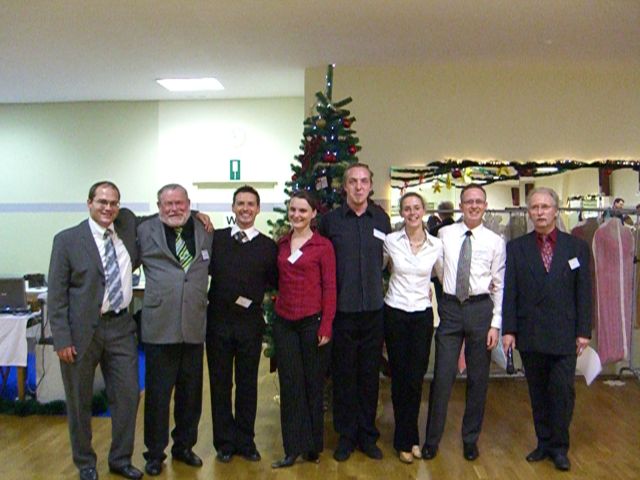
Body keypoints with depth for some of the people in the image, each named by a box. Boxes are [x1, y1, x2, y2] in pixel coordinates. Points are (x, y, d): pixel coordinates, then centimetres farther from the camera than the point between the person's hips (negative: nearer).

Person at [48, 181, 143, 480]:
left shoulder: (128, 229, 5)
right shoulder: (67, 240, -5)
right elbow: (56, 294, -6)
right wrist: (62, 340, -12)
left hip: (120, 326, 4)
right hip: (82, 330, -3)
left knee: (128, 395, 7)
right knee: (80, 401, 9)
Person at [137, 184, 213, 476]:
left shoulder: (205, 231, 9)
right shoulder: (145, 232, 1)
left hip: (194, 326, 3)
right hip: (160, 327, -3)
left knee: (191, 393, 14)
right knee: (157, 394, 6)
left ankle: (184, 446, 31)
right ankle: (155, 452, 22)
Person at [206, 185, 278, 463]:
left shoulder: (268, 246, 2)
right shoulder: (215, 238, 4)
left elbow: (276, 283, 4)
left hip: (250, 323, 0)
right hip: (218, 320, 0)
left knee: (248, 384, 10)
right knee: (220, 384, 9)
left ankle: (245, 441, 24)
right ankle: (225, 442, 22)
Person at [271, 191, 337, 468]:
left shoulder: (323, 246, -4)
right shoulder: (281, 243, 8)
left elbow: (329, 288, -5)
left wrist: (326, 327, -10)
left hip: (311, 320, -3)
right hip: (284, 321, 4)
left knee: (312, 383, 7)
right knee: (289, 384, 6)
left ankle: (313, 446, 21)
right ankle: (294, 448, 14)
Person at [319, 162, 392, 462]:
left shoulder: (382, 219, 6)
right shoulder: (330, 221, 0)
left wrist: (380, 290, 11)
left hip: (374, 310, 2)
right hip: (342, 310, -2)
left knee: (370, 375, 10)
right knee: (344, 375, 7)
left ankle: (367, 435, 24)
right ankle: (346, 435, 21)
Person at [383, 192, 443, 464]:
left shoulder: (437, 245, -1)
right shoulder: (390, 241, -5)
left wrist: (430, 290, 7)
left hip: (422, 315, 1)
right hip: (395, 313, -1)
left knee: (416, 379, 3)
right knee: (399, 378, 6)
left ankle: (406, 438, 23)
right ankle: (406, 440, 22)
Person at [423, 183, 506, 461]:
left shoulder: (495, 242, 0)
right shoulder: (445, 234, 3)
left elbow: (499, 286, 1)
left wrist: (495, 324, -4)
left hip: (481, 308, 0)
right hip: (450, 307, 0)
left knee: (478, 379, 9)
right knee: (442, 376, 0)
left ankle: (470, 439, 25)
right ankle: (432, 439, 15)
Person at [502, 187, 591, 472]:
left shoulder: (577, 247, 4)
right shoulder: (516, 248, 5)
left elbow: (583, 293, 3)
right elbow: (510, 292, 2)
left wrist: (583, 331, -2)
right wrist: (508, 330, -4)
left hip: (564, 335, -1)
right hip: (529, 335, 1)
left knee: (563, 391, -1)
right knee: (538, 393, 10)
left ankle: (559, 446, 15)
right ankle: (544, 442, 24)